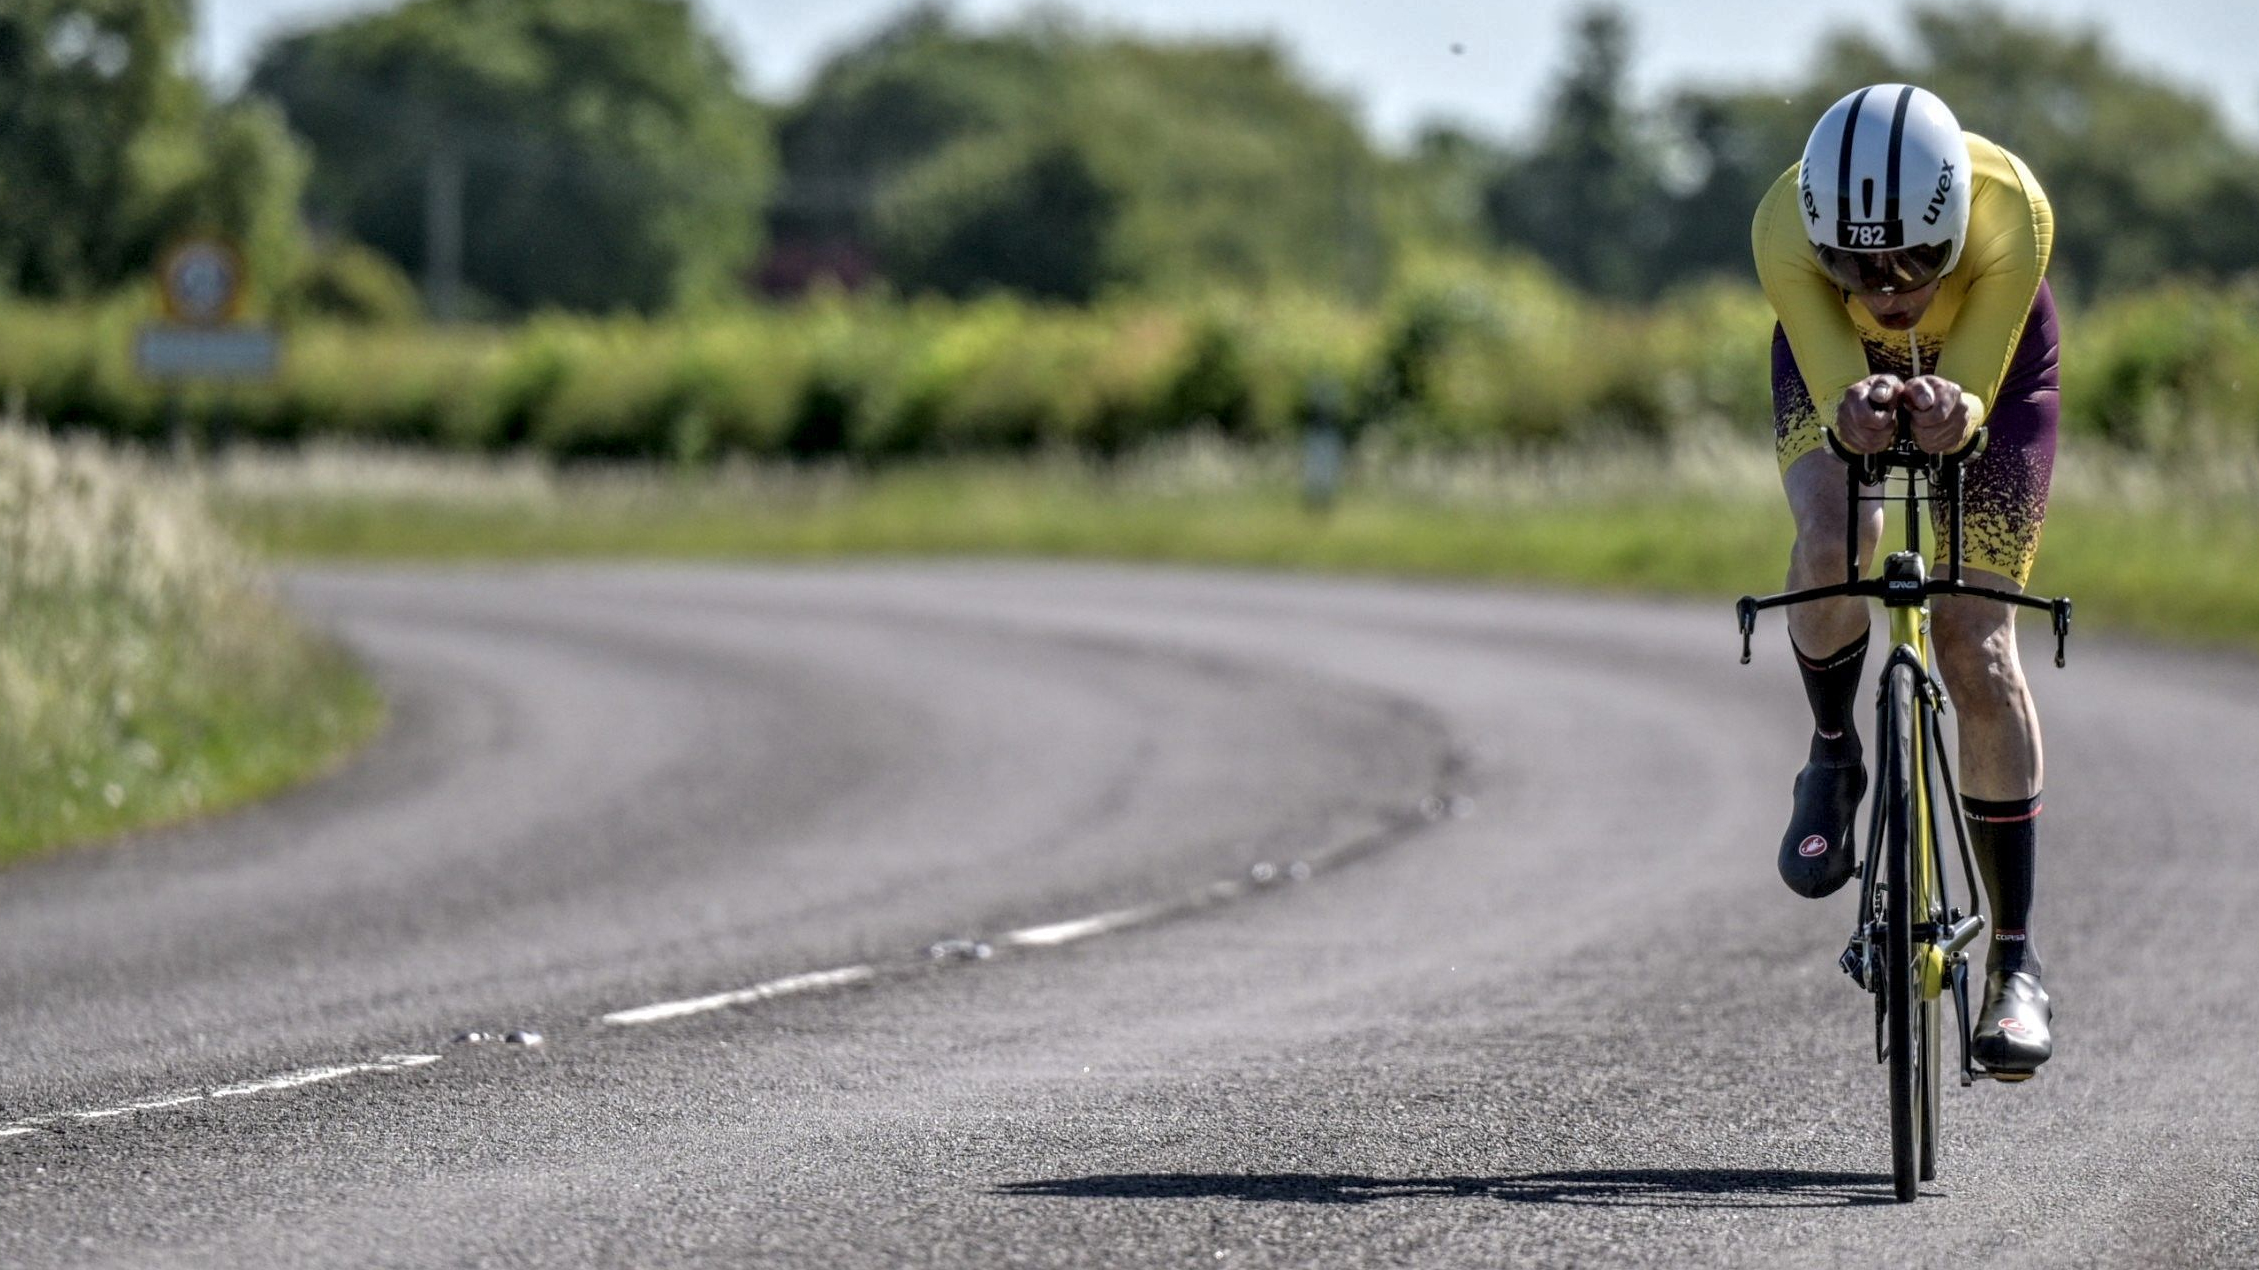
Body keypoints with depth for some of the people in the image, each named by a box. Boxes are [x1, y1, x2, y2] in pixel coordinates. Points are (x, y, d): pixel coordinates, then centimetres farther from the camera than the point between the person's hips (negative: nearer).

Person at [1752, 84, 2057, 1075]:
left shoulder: (2011, 212, -40)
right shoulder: (1786, 228, -38)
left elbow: (1975, 396, -36)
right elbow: (1833, 391, -37)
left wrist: (1951, 411, -59)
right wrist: (1855, 414, -60)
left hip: (1983, 360, 0)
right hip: (1836, 362, 1)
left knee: (1977, 649, -7)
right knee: (1833, 543, -31)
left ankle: (2015, 958, 1)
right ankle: (1833, 760, 0)